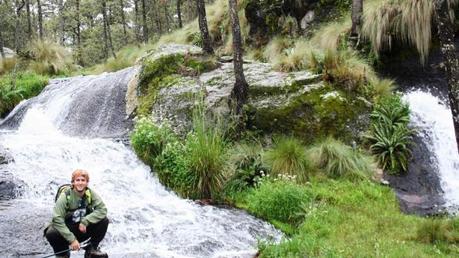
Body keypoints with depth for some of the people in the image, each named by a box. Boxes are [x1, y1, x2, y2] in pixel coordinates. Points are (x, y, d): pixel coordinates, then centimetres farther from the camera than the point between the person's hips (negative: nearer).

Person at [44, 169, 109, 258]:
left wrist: (85, 221, -29)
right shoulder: (65, 196, -21)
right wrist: (72, 239, -29)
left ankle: (91, 249, 2)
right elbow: (57, 219, -25)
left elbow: (102, 210, -17)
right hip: (67, 229, -2)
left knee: (104, 221, -19)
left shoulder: (90, 193, -11)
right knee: (51, 233, -32)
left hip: (83, 229, 2)